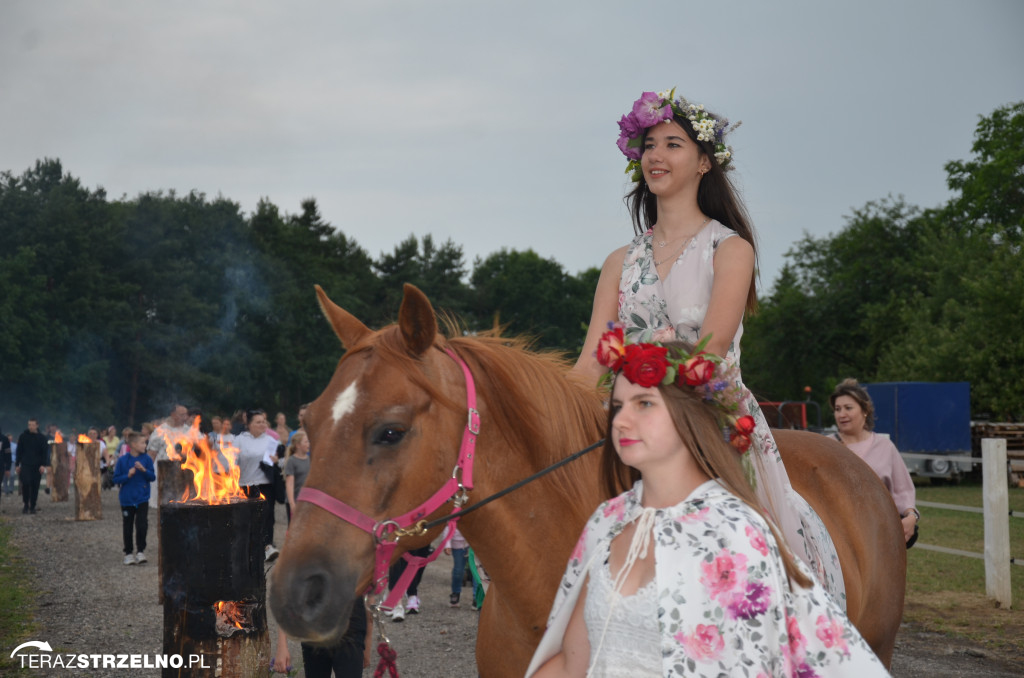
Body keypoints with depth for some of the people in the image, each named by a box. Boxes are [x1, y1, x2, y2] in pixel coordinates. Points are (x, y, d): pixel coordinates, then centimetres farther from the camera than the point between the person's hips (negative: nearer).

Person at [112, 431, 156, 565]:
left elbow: (153, 477, -2)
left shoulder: (147, 459, -3)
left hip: (142, 498, 0)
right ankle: (128, 553, 21)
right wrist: (128, 475, -20)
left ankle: (140, 551, 5)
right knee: (128, 527, 9)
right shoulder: (122, 461, -7)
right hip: (127, 499, 0)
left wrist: (144, 470, -18)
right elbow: (116, 479, -5)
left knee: (142, 525, -10)